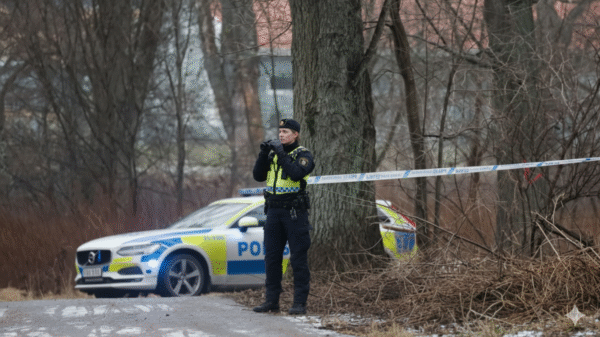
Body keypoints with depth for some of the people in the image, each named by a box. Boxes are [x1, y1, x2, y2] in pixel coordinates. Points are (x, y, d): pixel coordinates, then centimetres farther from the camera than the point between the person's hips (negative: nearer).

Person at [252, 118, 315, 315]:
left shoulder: (303, 155, -3)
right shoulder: (273, 154, 13)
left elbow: (296, 174, -21)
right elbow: (258, 176, 7)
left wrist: (281, 154, -19)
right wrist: (263, 154, -5)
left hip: (295, 212, -6)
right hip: (274, 211, 6)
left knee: (298, 259, -5)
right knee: (272, 258, 6)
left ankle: (300, 302, -3)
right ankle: (272, 301, 11)